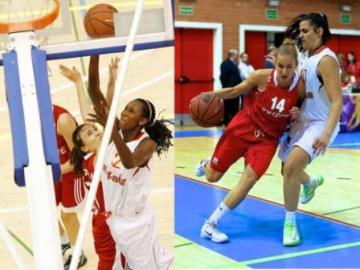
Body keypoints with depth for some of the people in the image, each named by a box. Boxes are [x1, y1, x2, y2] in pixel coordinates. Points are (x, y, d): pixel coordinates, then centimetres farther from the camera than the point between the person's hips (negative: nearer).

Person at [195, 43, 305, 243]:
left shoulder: (301, 88, -17)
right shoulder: (261, 77, -20)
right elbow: (235, 91, -4)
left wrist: (298, 115, -20)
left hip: (268, 139, 1)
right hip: (243, 127, 0)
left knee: (249, 179, -16)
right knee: (212, 176, 6)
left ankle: (210, 225, -2)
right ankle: (206, 164, 48)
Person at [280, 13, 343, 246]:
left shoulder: (326, 60, -18)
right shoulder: (307, 58, 8)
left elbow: (338, 101, -26)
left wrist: (327, 134, -36)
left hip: (320, 124, -9)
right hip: (303, 122, 9)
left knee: (291, 166, -26)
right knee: (289, 168, 19)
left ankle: (290, 222, -9)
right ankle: (311, 183, 54)